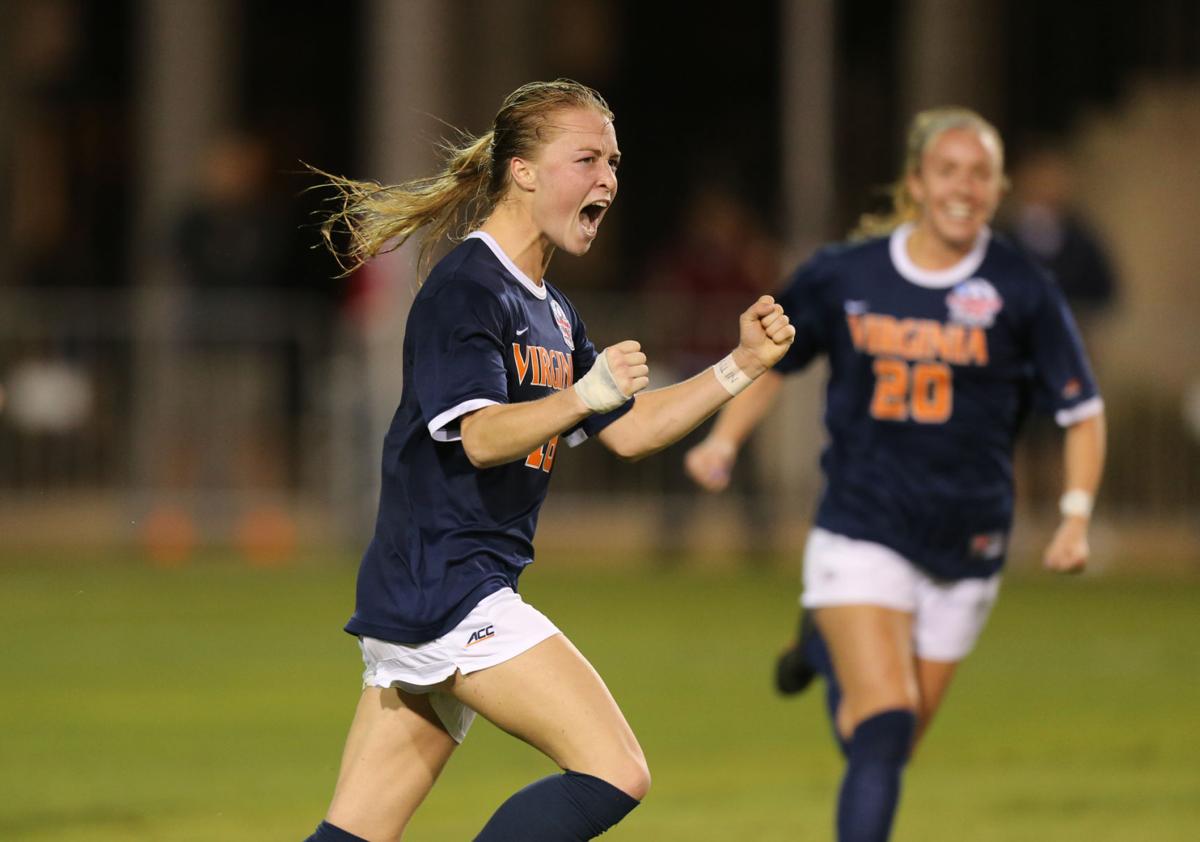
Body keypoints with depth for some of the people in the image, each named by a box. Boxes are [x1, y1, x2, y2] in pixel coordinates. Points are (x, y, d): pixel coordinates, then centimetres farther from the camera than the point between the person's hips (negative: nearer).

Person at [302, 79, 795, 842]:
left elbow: (629, 431, 22)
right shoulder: (467, 287, -11)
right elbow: (480, 436, -21)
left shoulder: (550, 312, 19)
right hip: (445, 585, -10)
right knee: (615, 774, -15)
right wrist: (588, 392, -36)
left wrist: (741, 367, 13)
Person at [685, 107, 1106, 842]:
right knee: (886, 726, -20)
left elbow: (1083, 413, 2)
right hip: (862, 529, -2)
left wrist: (1076, 517, -10)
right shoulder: (843, 276, -2)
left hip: (964, 549, 2)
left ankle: (831, 652, 43)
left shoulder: (1022, 292, -5)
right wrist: (724, 440, -1)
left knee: (888, 744, 11)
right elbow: (773, 360, 15)